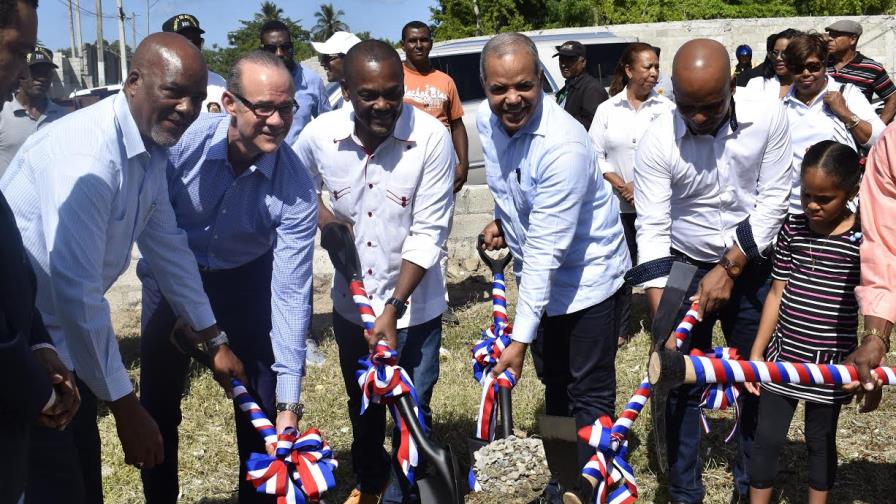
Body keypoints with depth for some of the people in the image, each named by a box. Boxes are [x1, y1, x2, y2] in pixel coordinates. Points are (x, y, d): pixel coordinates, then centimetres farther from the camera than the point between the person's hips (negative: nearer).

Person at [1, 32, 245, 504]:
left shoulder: (151, 149, -1)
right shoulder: (86, 154, -29)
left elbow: (167, 244, 9)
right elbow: (77, 290, -32)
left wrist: (213, 339, 15)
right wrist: (125, 405, -25)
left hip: (64, 330, 9)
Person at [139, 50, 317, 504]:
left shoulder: (295, 189, -28)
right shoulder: (183, 140, -29)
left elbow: (291, 292, -27)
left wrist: (288, 399, -29)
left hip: (246, 279, 0)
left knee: (260, 406, 0)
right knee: (158, 403, 9)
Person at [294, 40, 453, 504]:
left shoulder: (432, 138, -23)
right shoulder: (319, 135, -13)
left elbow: (428, 235, -20)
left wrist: (393, 308, -24)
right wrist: (322, 214, -10)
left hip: (414, 305, -3)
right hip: (350, 302, 4)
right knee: (361, 403, 24)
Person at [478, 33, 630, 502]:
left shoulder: (564, 145, -33)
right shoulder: (486, 118, -9)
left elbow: (545, 252, -33)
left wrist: (521, 339, -31)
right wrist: (502, 219, 2)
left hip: (587, 276, -8)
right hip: (537, 274, 8)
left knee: (589, 393, 5)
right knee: (553, 382, 22)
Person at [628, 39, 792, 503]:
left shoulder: (768, 115, -15)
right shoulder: (657, 142, -19)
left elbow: (773, 200, -10)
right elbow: (652, 230, -20)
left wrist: (729, 269, -14)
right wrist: (663, 326, -25)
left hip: (751, 266, 2)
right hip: (684, 269, -1)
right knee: (683, 384, 4)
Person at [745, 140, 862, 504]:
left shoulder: (863, 238, -10)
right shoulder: (793, 228, -1)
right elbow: (777, 293, 3)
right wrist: (756, 352, 3)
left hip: (830, 363, -2)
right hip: (783, 355, 3)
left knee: (820, 441, 15)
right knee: (767, 438, 8)